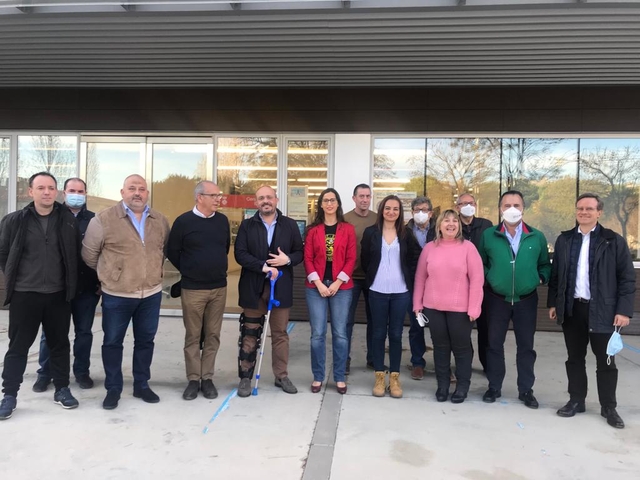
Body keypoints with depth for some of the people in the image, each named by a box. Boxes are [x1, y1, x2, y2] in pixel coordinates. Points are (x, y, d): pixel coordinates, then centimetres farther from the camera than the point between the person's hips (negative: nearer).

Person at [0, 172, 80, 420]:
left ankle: (62, 389, 25)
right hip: (24, 295, -1)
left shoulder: (68, 220, -2)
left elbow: (75, 255, 5)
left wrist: (69, 283, 4)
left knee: (60, 344, 12)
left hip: (58, 294, 1)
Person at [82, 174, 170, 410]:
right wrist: (109, 274, 9)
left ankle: (142, 385, 28)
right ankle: (113, 389, 25)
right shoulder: (103, 219, -8)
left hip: (151, 294, 3)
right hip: (116, 295, -3)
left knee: (145, 341, 13)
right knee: (112, 342, 9)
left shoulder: (161, 220, 3)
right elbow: (89, 254, 0)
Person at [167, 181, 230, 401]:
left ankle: (207, 378, 18)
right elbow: (172, 252, 0)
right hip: (192, 289, -3)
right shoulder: (183, 221, -8)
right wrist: (190, 272, 7)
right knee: (192, 336, 6)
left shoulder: (223, 220, 4)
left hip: (219, 288, 4)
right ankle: (193, 379, 16)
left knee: (213, 335, 8)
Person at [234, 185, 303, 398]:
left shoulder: (290, 225, 6)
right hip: (253, 287, -1)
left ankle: (281, 376, 23)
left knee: (280, 333, 11)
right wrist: (264, 267, -19)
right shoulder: (247, 225, 3)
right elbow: (240, 254, -8)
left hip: (281, 287, 1)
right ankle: (245, 377, 18)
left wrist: (288, 260, -15)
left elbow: (300, 252, 6)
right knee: (250, 333, 7)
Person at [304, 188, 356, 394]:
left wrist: (338, 282, -9)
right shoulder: (313, 230, 5)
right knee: (317, 334, 3)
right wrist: (318, 283, -9)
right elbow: (308, 258, 2)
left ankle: (339, 378, 18)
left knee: (340, 334, 4)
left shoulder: (348, 229, 3)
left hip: (341, 287, 0)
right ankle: (318, 377, 17)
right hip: (316, 287, 1)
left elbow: (351, 259, 0)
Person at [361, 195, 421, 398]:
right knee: (379, 333, 6)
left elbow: (415, 258, 11)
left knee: (396, 334, 6)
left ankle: (394, 377, 17)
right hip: (377, 291, -1)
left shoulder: (406, 234, 5)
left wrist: (408, 278, 3)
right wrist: (373, 276, 7)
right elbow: (365, 260, 7)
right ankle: (379, 377, 17)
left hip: (401, 292, 1)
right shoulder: (371, 232, 1)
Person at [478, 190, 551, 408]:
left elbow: (545, 264, 11)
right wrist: (489, 278, -7)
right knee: (494, 344, 8)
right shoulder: (488, 235, -2)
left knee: (526, 346, 9)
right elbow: (481, 263, 7)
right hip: (497, 299, 0)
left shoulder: (537, 237, 0)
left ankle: (526, 390, 24)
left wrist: (540, 279, -5)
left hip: (526, 300, 1)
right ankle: (494, 387, 23)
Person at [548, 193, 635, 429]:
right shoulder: (564, 240, 7)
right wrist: (553, 303, 7)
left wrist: (624, 310, -10)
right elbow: (555, 274, 10)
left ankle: (609, 407, 22)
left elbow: (627, 277, -4)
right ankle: (576, 400, 25)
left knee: (605, 361, 8)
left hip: (603, 310, -3)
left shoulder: (614, 241, -3)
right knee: (574, 358, 12)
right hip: (572, 308, 3)